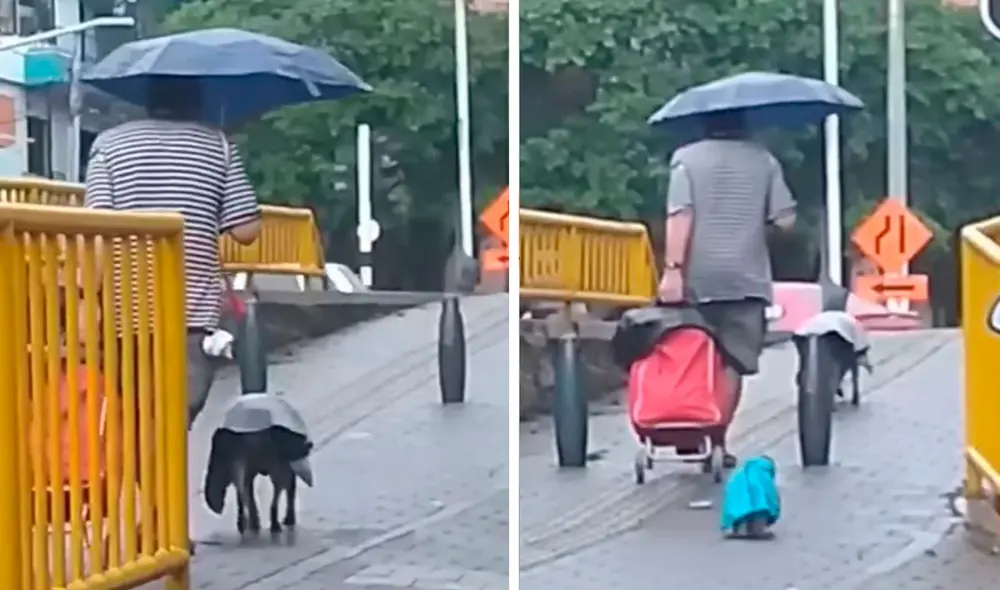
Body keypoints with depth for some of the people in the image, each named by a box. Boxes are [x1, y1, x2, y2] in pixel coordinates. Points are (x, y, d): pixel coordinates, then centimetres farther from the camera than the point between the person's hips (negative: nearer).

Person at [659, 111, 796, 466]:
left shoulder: (687, 158, 1)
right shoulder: (763, 160, 5)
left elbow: (680, 216, -10)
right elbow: (785, 220, 0)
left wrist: (673, 268, -13)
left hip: (698, 278, 0)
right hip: (746, 277, 0)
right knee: (733, 363, 3)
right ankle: (716, 439, 0)